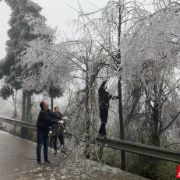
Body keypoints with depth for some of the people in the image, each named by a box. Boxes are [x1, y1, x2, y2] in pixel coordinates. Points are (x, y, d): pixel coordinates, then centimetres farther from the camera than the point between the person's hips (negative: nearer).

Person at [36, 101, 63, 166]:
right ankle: (38, 161, 7)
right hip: (41, 130, -8)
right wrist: (57, 121, -22)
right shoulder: (42, 113, -24)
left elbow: (53, 115, 2)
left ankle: (46, 159, 23)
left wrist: (61, 118, -9)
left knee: (46, 145, 13)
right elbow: (49, 120, -26)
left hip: (46, 130, 8)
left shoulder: (48, 110, 2)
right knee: (39, 145, -1)